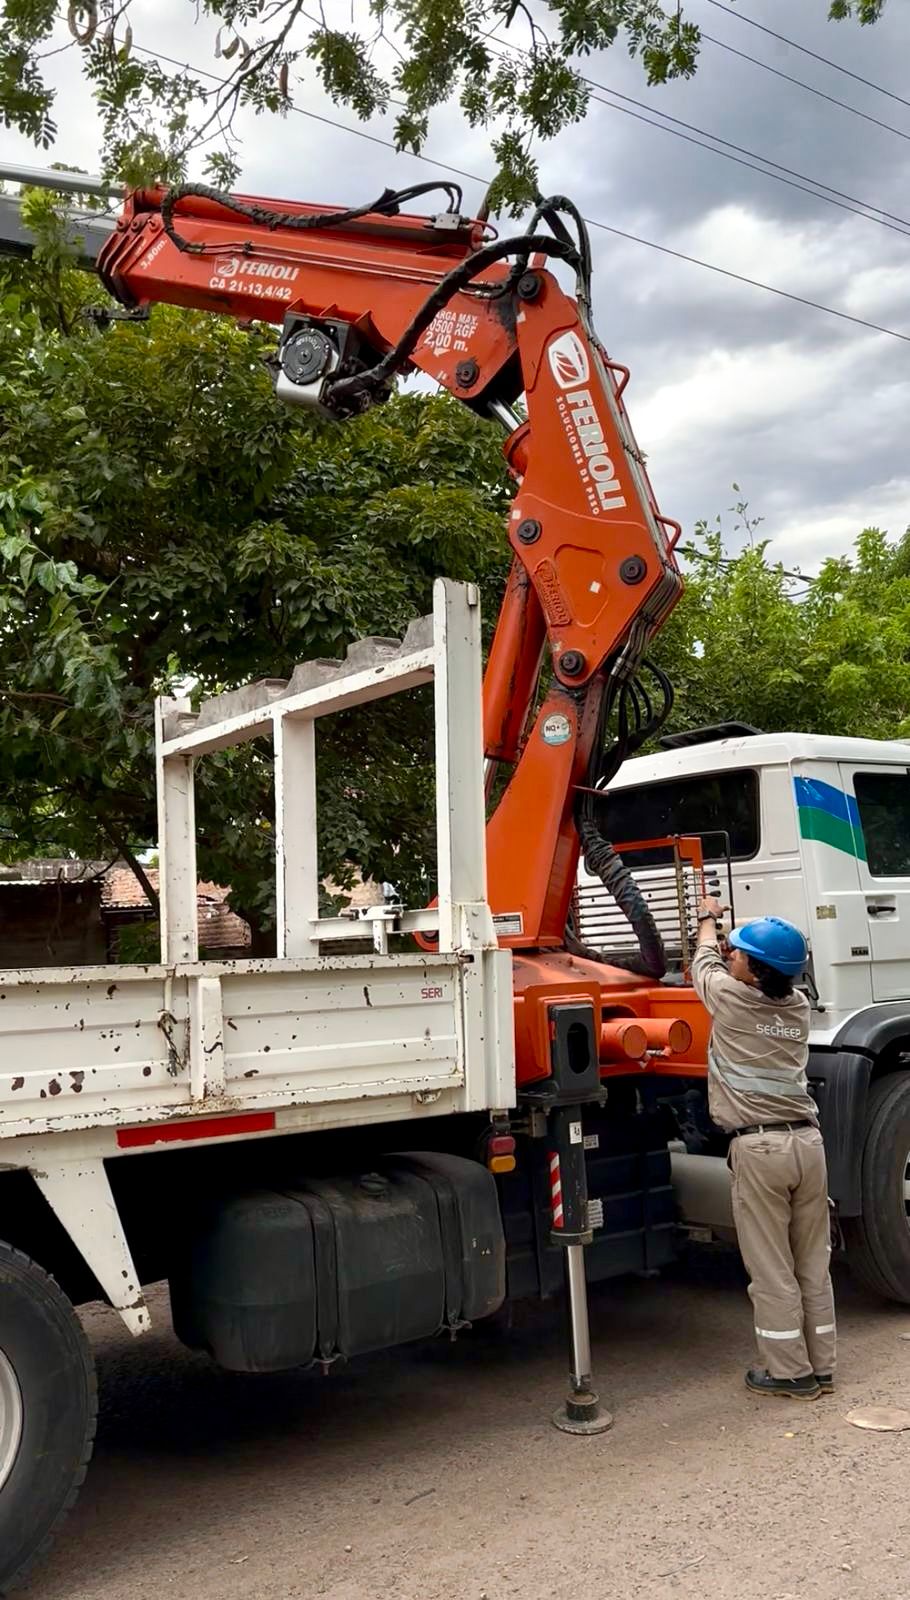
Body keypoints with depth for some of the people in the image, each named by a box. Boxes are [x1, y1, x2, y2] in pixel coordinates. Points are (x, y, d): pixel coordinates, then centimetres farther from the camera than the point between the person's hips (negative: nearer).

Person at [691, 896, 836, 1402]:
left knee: (772, 1270, 4)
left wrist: (708, 918, 37)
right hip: (807, 1139, 6)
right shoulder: (799, 1006, 9)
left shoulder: (729, 998, -6)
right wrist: (722, 924, 44)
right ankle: (821, 1367, 22)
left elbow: (706, 960, 16)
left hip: (758, 1147, -6)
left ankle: (790, 1372, 11)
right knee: (814, 1265, 14)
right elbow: (771, 980, 31)